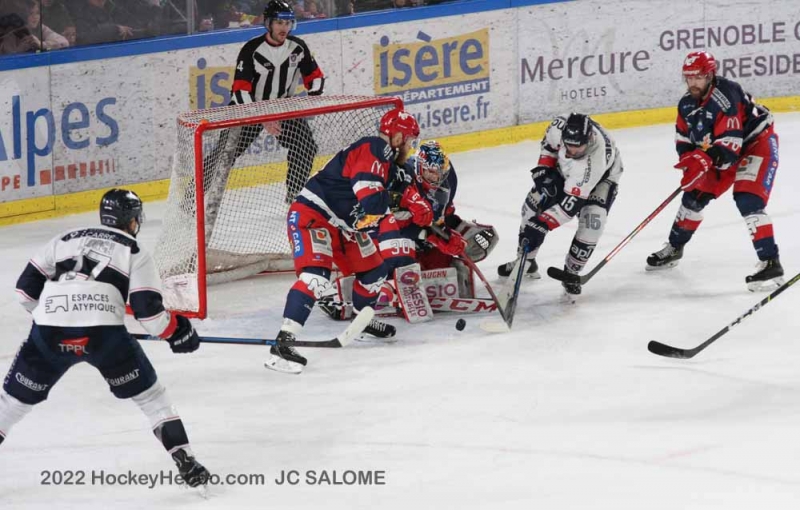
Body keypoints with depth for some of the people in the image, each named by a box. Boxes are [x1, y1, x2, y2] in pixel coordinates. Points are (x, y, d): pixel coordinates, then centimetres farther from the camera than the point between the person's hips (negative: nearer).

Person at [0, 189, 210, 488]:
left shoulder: (67, 239, 23)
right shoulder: (134, 252, 14)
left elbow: (27, 286, 20)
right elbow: (146, 307, 2)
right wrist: (174, 331, 17)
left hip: (50, 331, 2)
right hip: (102, 332, -2)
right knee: (148, 394, 14)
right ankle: (183, 461, 8)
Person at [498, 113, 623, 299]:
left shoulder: (595, 157, -46)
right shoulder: (561, 125, -35)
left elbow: (571, 203, -43)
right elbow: (549, 143, -6)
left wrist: (541, 225, -45)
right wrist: (543, 168, -13)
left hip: (602, 177, -5)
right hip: (565, 168, 5)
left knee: (592, 220, -25)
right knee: (534, 203, 1)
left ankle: (571, 273, -5)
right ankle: (525, 260, 23)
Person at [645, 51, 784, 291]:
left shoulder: (726, 96, -31)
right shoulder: (687, 103, -5)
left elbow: (729, 143, -36)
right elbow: (683, 137, 6)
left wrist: (703, 160, -47)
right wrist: (690, 159, -13)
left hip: (757, 143, -9)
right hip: (717, 151, 9)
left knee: (747, 199, -26)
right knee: (695, 194, 11)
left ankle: (770, 263, -28)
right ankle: (674, 247, 34)